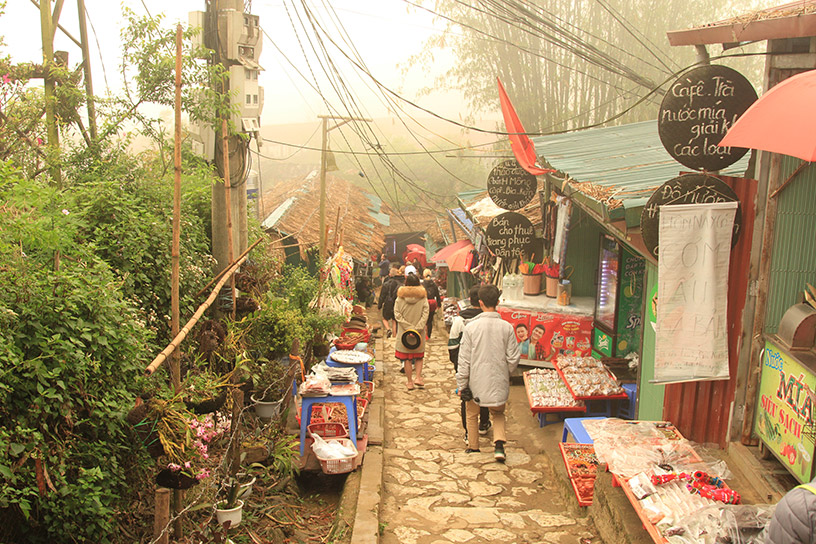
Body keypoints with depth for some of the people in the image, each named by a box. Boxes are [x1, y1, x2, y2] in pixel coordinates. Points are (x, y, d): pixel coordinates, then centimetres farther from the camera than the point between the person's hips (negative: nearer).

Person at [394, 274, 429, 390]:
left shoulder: (400, 297, -5)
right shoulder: (423, 297, -4)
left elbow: (397, 315, -10)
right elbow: (425, 314, -10)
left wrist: (409, 327, -10)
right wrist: (417, 328, -12)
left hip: (404, 332, 0)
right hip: (419, 332, 1)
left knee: (406, 358, 8)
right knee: (419, 356, 17)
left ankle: (410, 382, 12)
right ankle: (418, 377, 6)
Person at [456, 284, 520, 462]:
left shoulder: (471, 327, -12)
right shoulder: (506, 327, -9)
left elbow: (464, 359, -9)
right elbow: (513, 358, -3)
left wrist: (461, 384, 1)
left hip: (476, 381, -1)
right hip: (499, 381, 1)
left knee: (472, 414, 22)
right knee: (498, 414, 23)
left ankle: (473, 447, 32)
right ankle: (499, 443, 1)